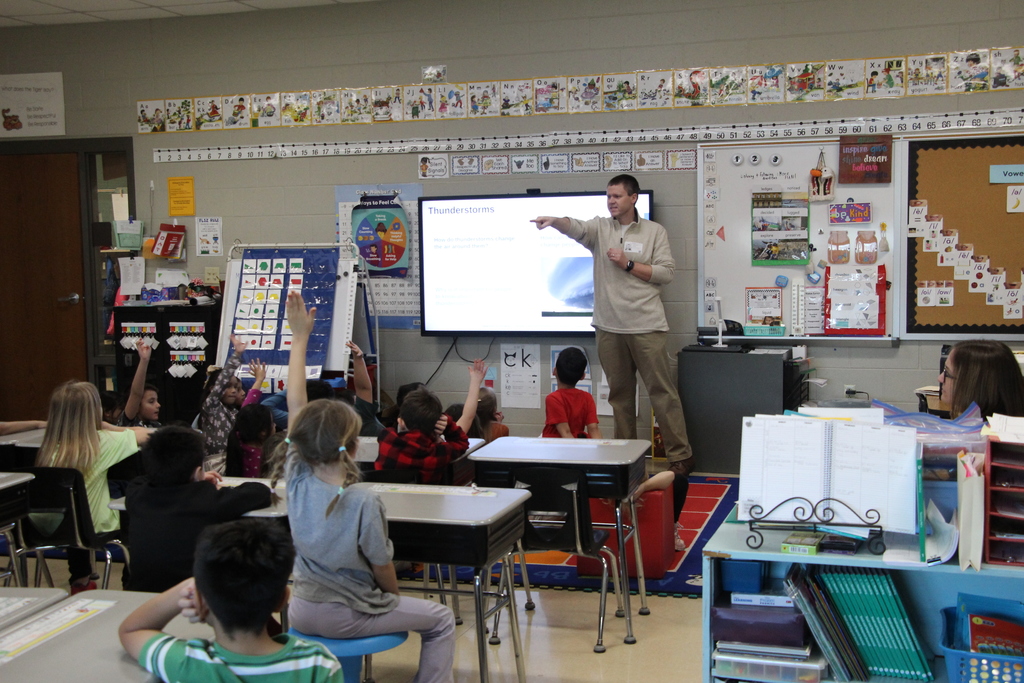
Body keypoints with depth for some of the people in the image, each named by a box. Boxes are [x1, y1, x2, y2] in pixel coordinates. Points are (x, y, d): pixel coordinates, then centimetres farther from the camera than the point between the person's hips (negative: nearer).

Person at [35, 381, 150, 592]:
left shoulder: (50, 450, -10)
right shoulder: (100, 443, -19)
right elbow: (144, 434, -5)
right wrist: (104, 427, 7)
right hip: (94, 527, -4)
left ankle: (80, 582, 48)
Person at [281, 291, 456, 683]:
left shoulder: (297, 481, -12)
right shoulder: (364, 502, -26)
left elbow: (295, 404, -6)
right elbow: (382, 568, -14)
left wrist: (300, 336, -2)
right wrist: (395, 596, 8)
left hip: (301, 613, 5)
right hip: (346, 618, -5)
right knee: (440, 620, 12)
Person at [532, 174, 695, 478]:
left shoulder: (654, 232, 5)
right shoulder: (600, 228, 8)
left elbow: (666, 273, -2)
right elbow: (576, 228, -13)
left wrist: (628, 264, -10)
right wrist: (553, 221, -35)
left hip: (646, 326, -3)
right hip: (609, 327, 3)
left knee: (662, 391, -2)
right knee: (619, 392, 11)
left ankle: (680, 455, 5)